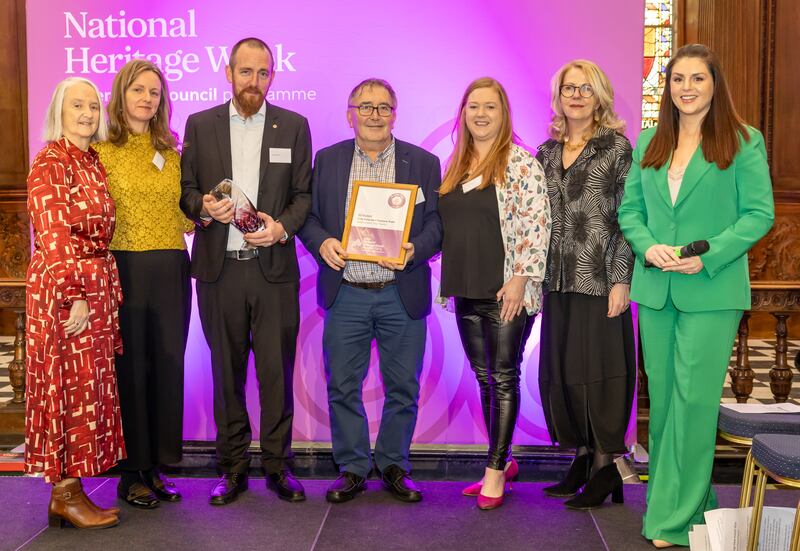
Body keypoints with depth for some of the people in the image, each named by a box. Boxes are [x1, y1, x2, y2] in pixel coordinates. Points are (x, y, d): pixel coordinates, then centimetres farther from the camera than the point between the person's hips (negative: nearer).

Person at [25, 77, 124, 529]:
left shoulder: (94, 162, 14)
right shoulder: (50, 165, -8)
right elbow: (55, 238, -15)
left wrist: (98, 295, 9)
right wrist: (76, 297, -18)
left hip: (96, 287, 8)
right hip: (62, 289, -8)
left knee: (87, 385, 9)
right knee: (69, 384, -2)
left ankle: (69, 489, 18)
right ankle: (65, 494, 8)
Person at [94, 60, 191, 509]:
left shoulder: (170, 152, 13)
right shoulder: (101, 148, 0)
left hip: (171, 269, 4)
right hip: (124, 268, -4)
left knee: (168, 365, 6)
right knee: (130, 366, 3)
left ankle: (158, 466, 20)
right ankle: (132, 472, 15)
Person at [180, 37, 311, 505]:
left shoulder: (295, 126, 7)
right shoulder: (200, 125, 9)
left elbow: (304, 194, 5)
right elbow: (186, 189, 9)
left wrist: (282, 226, -13)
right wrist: (204, 206, -12)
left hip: (274, 266, -1)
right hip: (218, 269, 1)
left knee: (277, 369, 2)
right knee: (227, 370, 9)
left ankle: (278, 464, 16)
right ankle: (233, 467, 20)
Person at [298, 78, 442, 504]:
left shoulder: (423, 163, 5)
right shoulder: (327, 160, 9)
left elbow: (437, 222, 2)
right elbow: (308, 215, 9)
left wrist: (414, 251, -17)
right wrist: (322, 242, -11)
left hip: (402, 295, 0)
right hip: (345, 294, 1)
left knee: (402, 387, 7)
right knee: (342, 387, 5)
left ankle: (394, 467, 24)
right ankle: (352, 469, 20)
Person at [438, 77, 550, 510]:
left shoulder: (520, 162, -6)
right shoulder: (454, 165, 14)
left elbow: (537, 222, -13)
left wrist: (520, 278, -18)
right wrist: (450, 282, 10)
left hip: (506, 291, -7)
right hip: (467, 291, 7)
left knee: (504, 379, 0)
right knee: (485, 379, 12)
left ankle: (495, 471, 8)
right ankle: (504, 462, 25)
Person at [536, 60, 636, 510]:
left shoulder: (617, 148, -1)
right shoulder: (547, 153, 14)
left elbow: (628, 218, -7)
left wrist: (621, 280, -13)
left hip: (600, 281, -5)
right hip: (559, 282, 6)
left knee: (598, 370, -2)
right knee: (559, 371, 7)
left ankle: (606, 467, 10)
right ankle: (583, 459, 21)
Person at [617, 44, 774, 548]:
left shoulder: (744, 142, -1)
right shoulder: (648, 143, 12)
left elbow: (760, 214, -5)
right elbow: (630, 209, 11)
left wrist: (708, 256, -17)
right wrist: (649, 247, -9)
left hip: (712, 292, -5)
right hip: (655, 289, 5)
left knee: (694, 399, -5)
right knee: (662, 398, 11)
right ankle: (685, 494, 28)